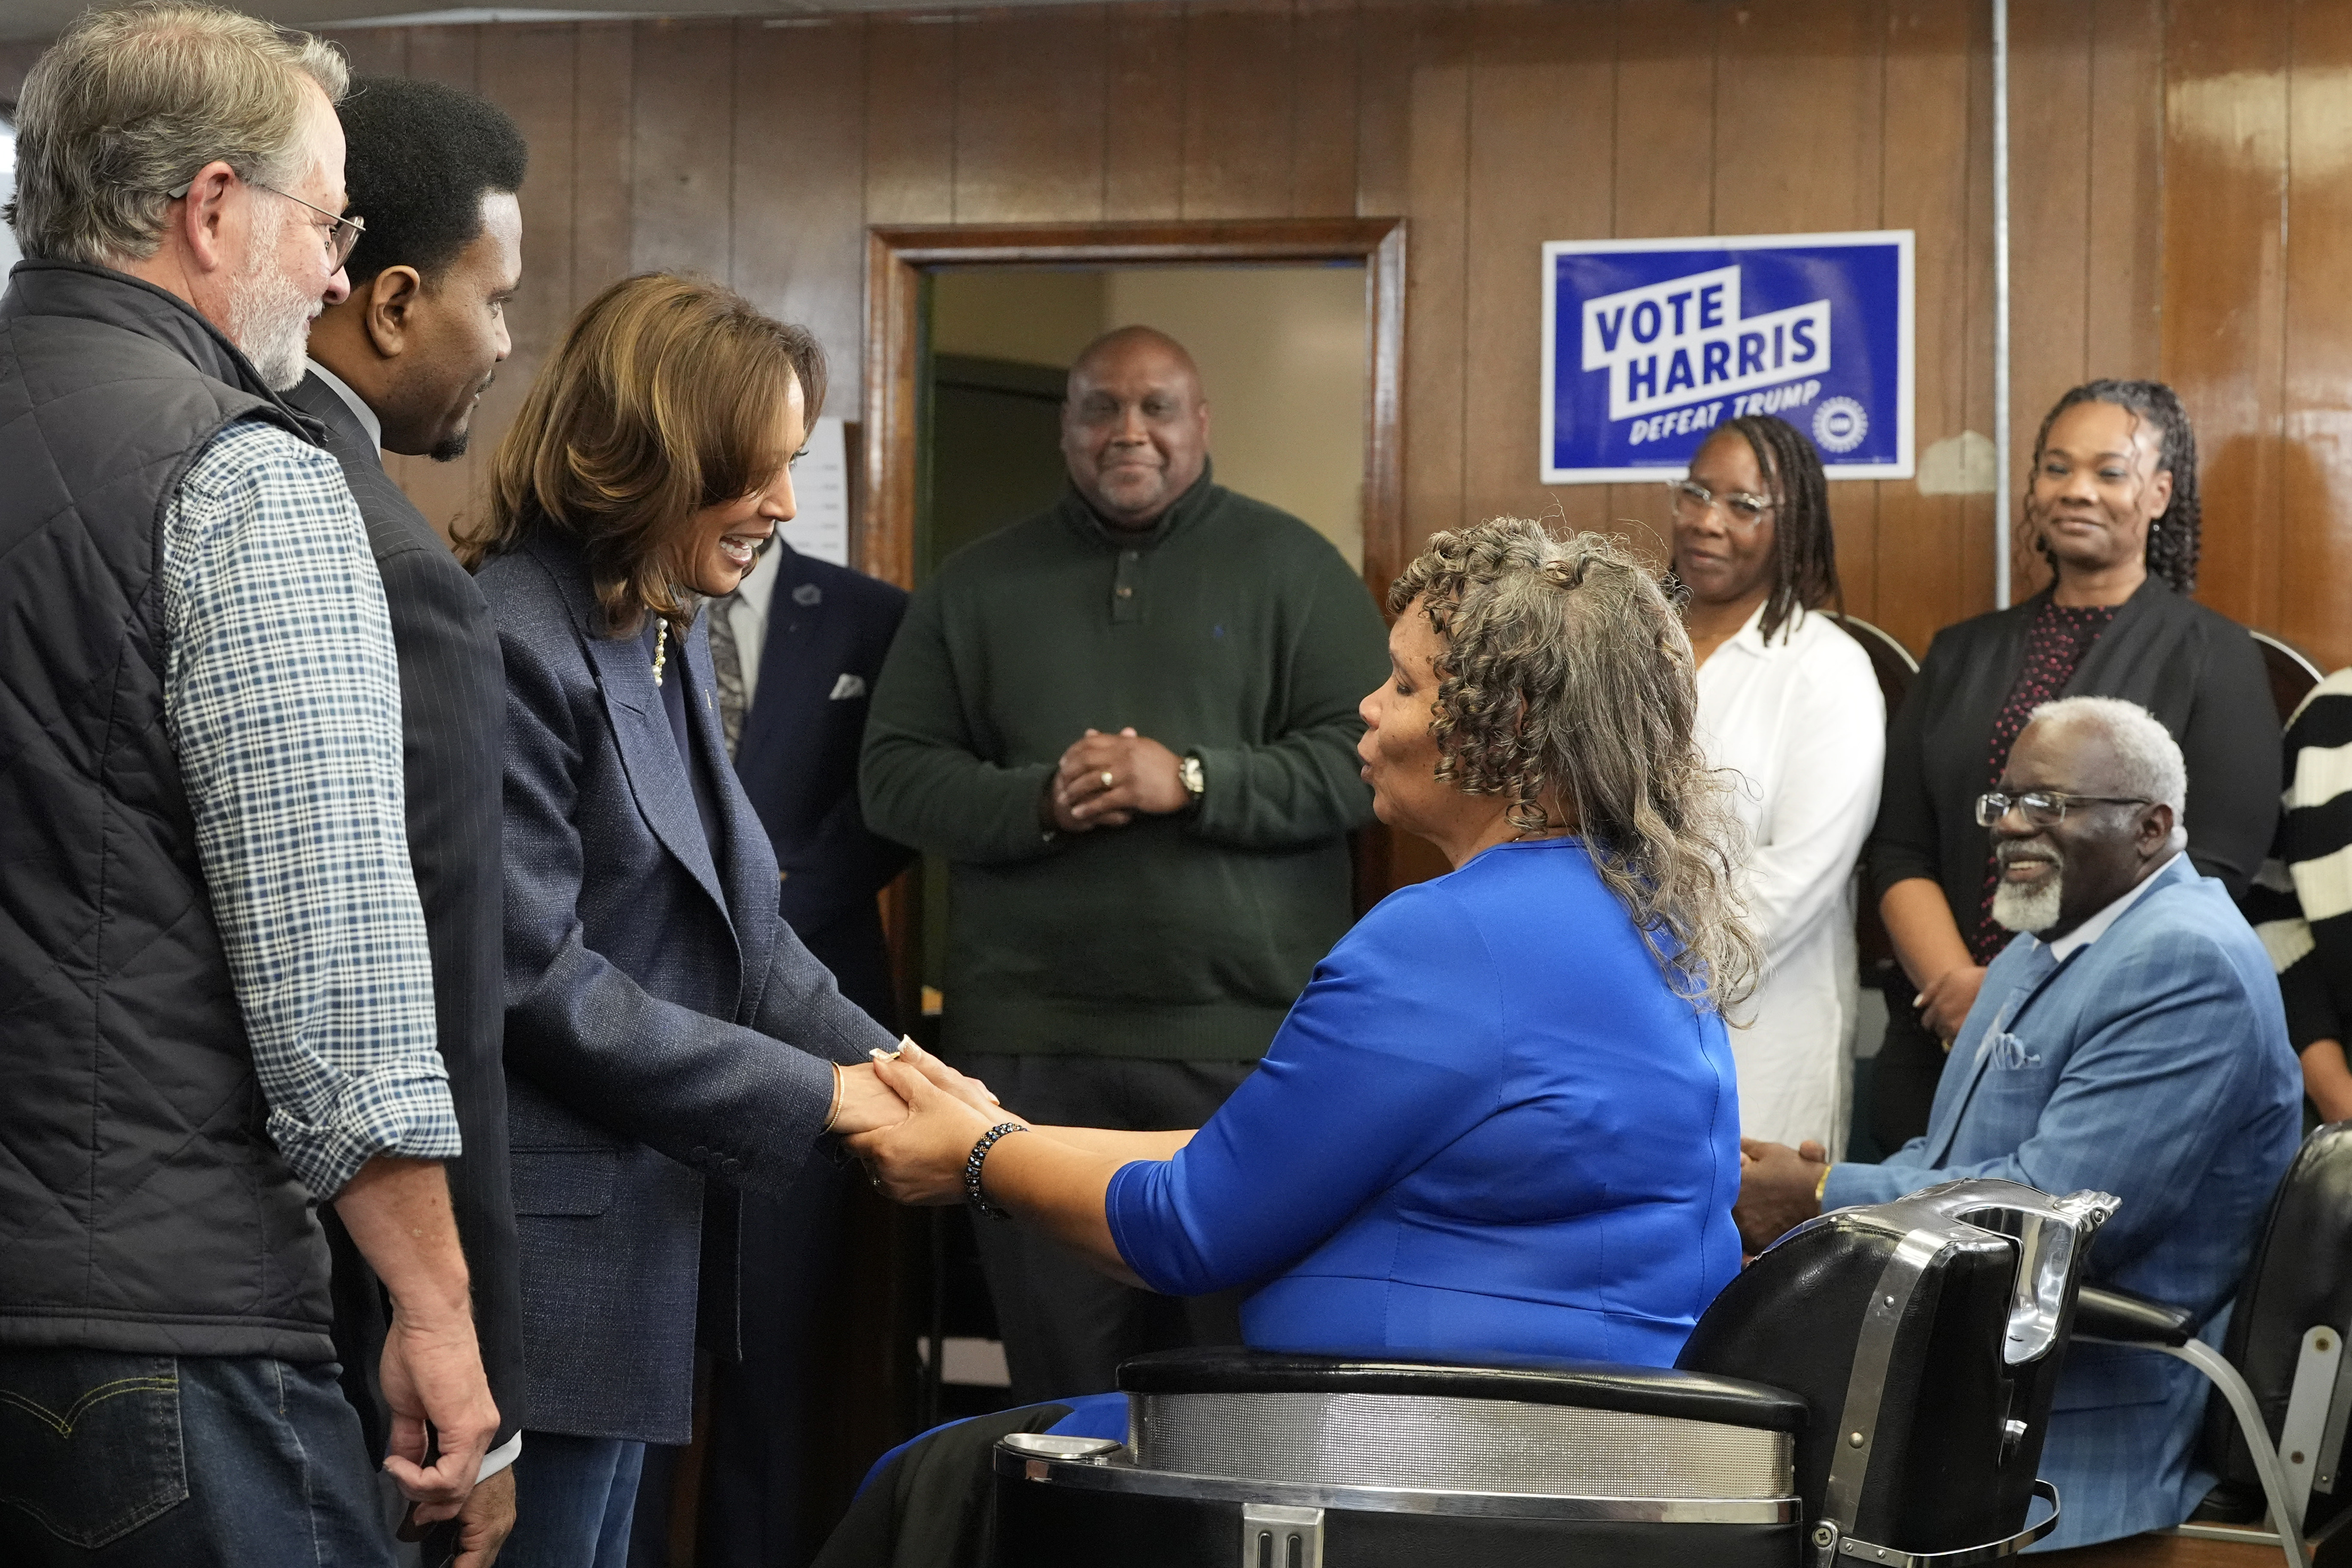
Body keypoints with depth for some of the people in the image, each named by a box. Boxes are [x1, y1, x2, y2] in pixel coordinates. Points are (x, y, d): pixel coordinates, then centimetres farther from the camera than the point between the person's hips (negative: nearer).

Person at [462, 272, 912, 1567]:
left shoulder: (671, 641, 14)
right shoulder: (511, 645, -17)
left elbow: (743, 933, 13)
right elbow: (537, 978, -20)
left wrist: (902, 1078, -3)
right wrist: (821, 1098, -17)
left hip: (647, 1240, 9)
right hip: (546, 1258, -9)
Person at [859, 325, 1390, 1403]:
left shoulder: (1290, 567, 7)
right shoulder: (979, 585, 15)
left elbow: (1364, 758, -2)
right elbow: (894, 777, 9)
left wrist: (1191, 781, -14)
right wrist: (1036, 802, -9)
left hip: (1246, 1036, -2)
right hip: (1031, 1042, 2)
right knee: (1061, 1391, 6)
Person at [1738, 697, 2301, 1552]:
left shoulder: (2185, 965, -15)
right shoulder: (2042, 947, 18)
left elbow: (2057, 1209, -23)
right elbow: (1947, 1159, 21)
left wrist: (1822, 1198, -15)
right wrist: (1793, 1201, -1)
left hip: (2083, 1443, -10)